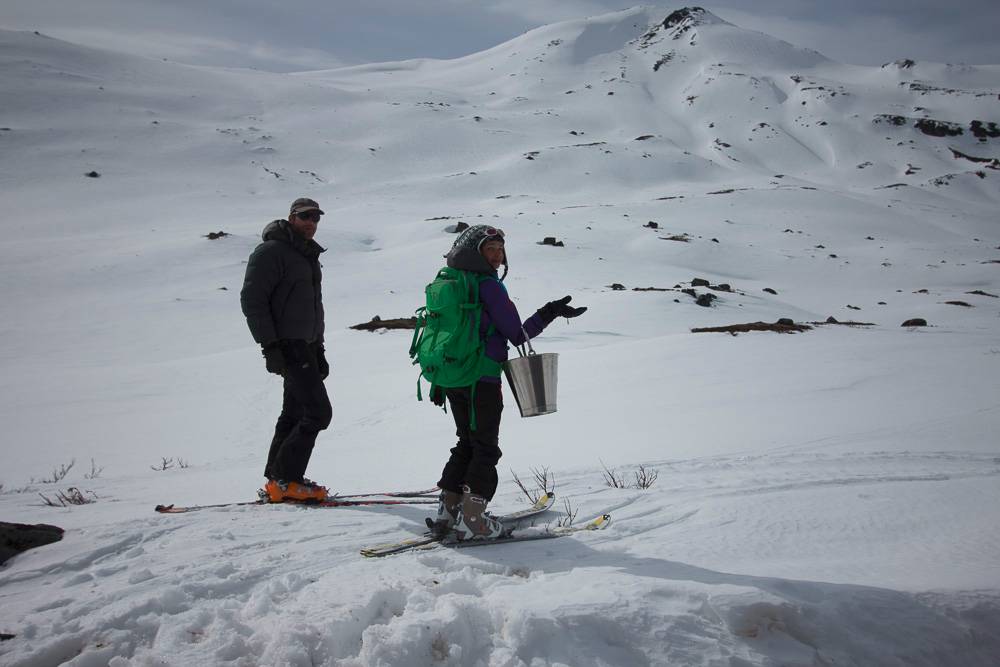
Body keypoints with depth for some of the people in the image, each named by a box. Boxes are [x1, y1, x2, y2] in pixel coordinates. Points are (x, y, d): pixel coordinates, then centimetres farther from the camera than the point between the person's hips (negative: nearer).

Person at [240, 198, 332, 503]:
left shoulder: (309, 257, 20)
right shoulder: (271, 252, -9)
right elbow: (252, 299, -16)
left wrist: (319, 351, 23)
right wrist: (270, 346, -22)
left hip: (305, 346, 9)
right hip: (287, 346, -9)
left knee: (295, 414, 11)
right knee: (318, 411, -12)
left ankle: (277, 480, 18)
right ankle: (284, 480, -7)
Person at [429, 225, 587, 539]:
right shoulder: (489, 286, -14)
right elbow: (517, 334, -14)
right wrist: (550, 313, -11)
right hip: (482, 381, -8)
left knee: (466, 443, 19)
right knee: (486, 448, 3)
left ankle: (447, 511, 19)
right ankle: (472, 520, 2)